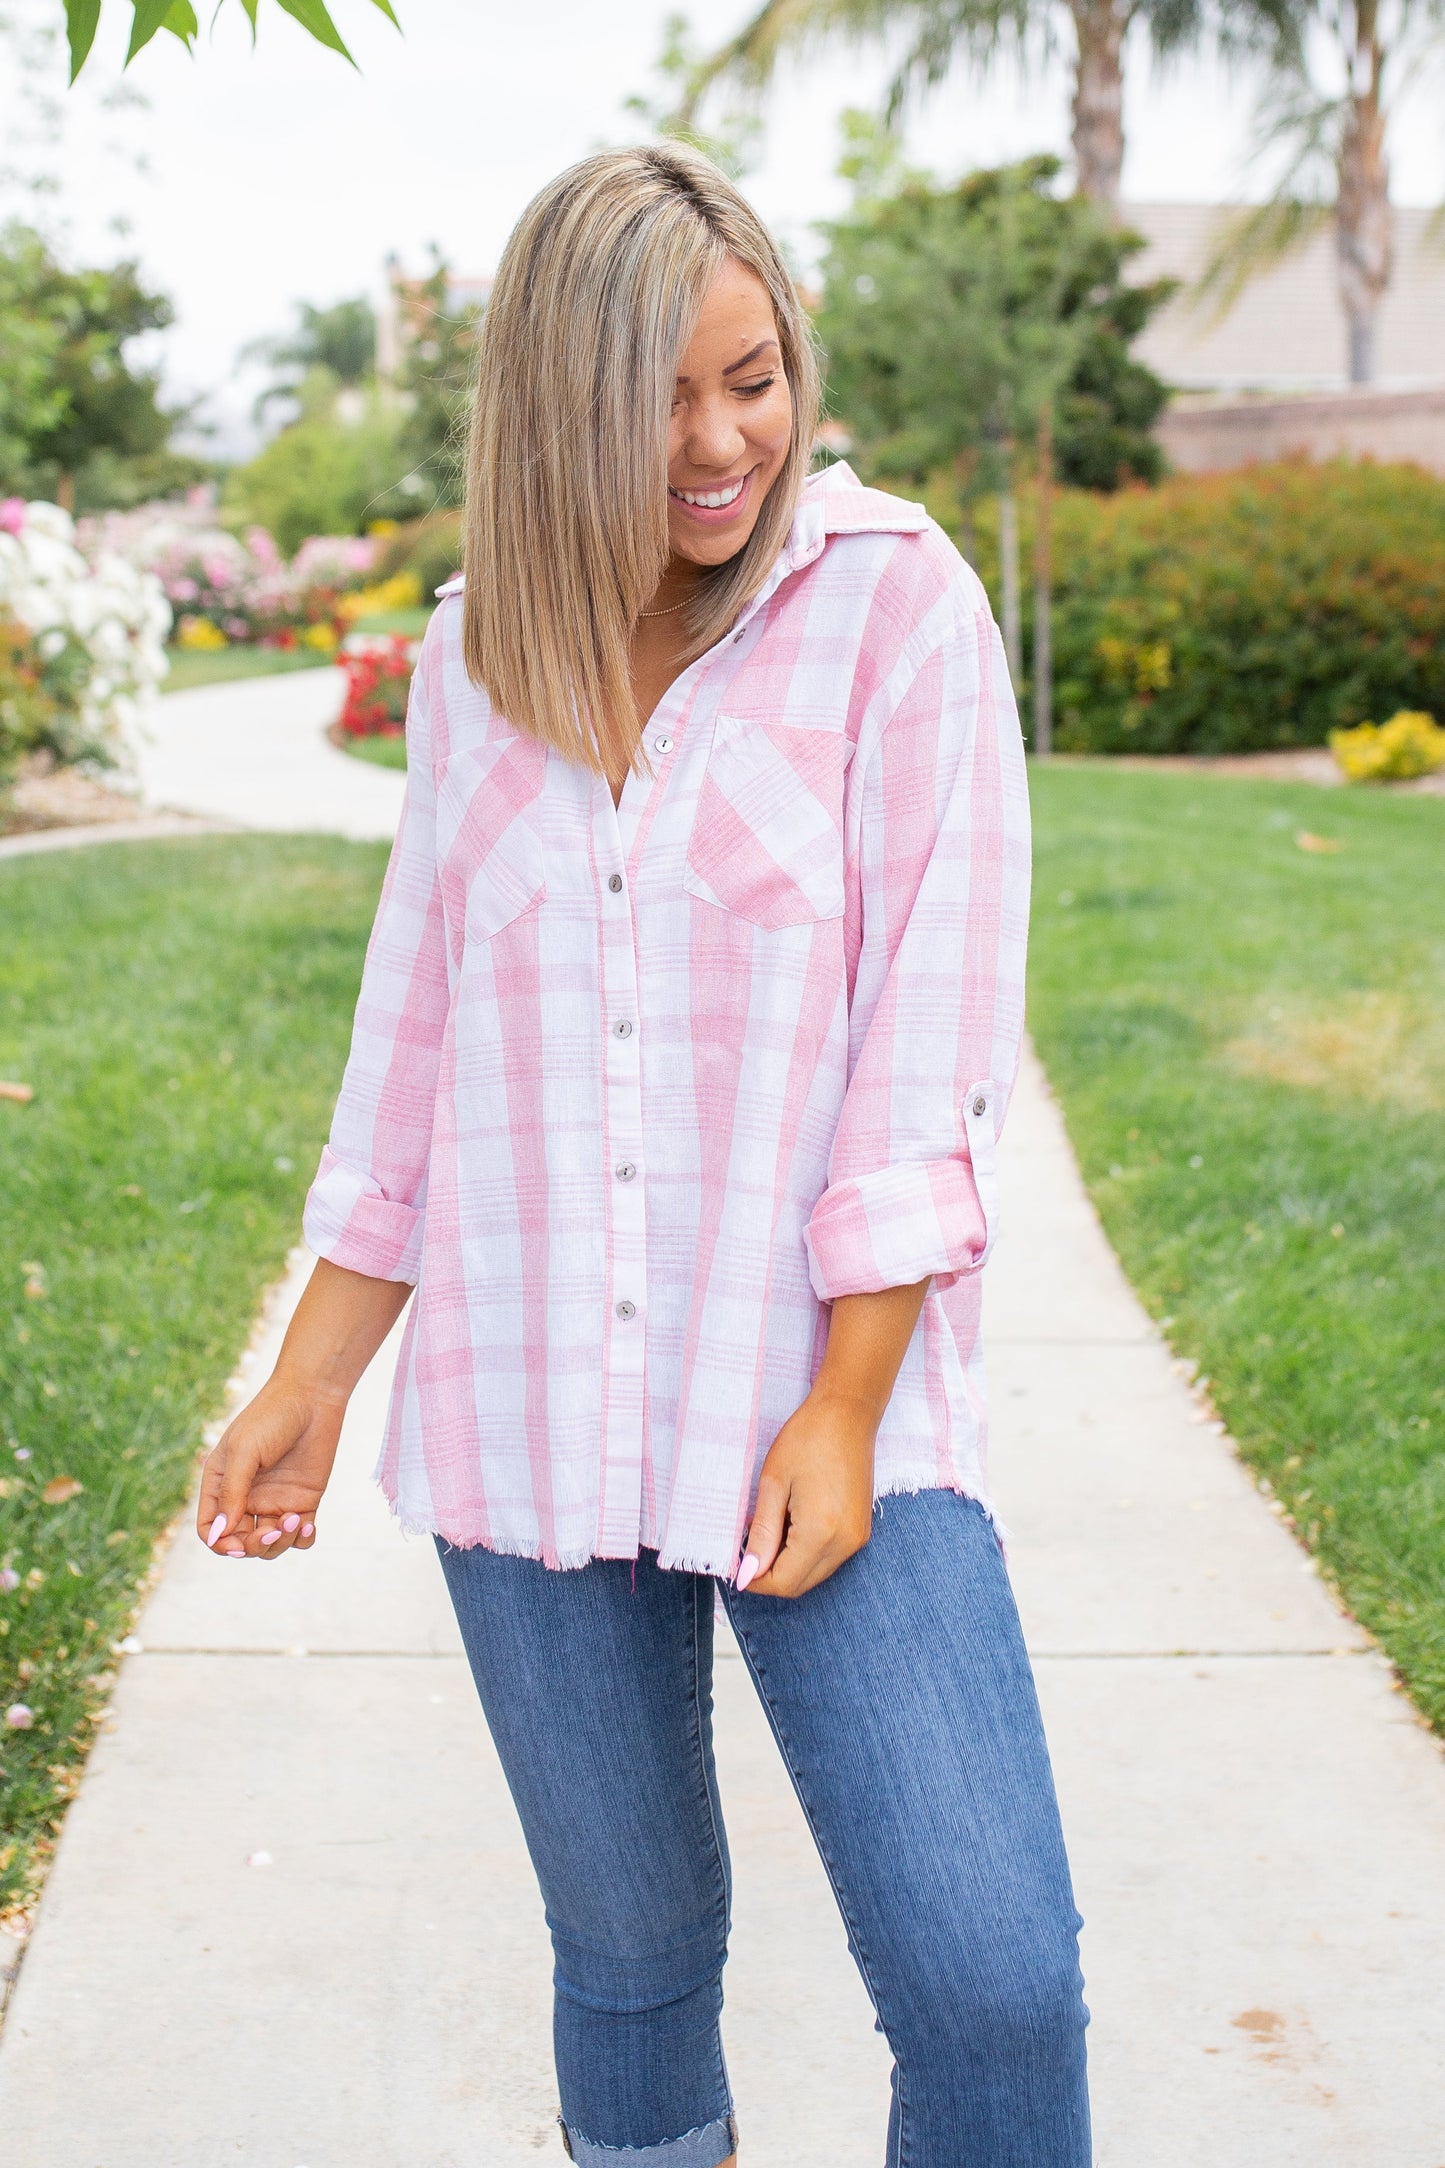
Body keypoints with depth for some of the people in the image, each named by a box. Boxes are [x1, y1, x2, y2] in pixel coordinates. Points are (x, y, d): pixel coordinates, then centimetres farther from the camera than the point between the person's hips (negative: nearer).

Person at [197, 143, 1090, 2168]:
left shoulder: (897, 600, -5)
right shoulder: (477, 655, 7)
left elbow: (933, 1031, -9)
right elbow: (419, 1032, 13)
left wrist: (844, 1409, -12)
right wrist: (312, 1377, 13)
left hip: (821, 1397, -3)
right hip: (527, 1425, 3)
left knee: (994, 1982, -8)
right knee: (629, 1958, 14)